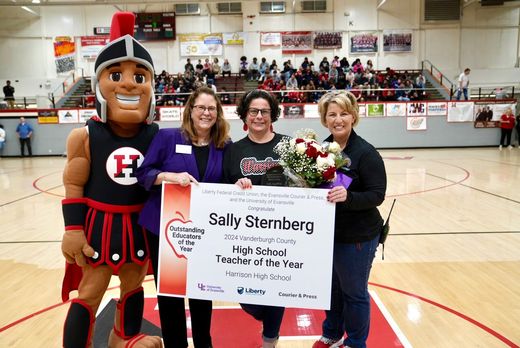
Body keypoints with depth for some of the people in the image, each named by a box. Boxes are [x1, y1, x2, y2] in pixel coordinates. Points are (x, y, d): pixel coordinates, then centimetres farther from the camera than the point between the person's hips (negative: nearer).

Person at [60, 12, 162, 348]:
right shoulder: (85, 137, -13)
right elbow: (73, 187, -7)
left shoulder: (157, 137, -7)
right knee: (90, 292, 8)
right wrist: (73, 229, -10)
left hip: (141, 224, 3)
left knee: (134, 285, 21)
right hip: (98, 224, -3)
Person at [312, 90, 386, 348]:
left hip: (357, 237, -5)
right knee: (331, 288, 22)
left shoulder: (365, 152, -15)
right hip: (326, 233, 6)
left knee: (354, 292, 12)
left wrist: (348, 196, -33)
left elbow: (377, 195, -17)